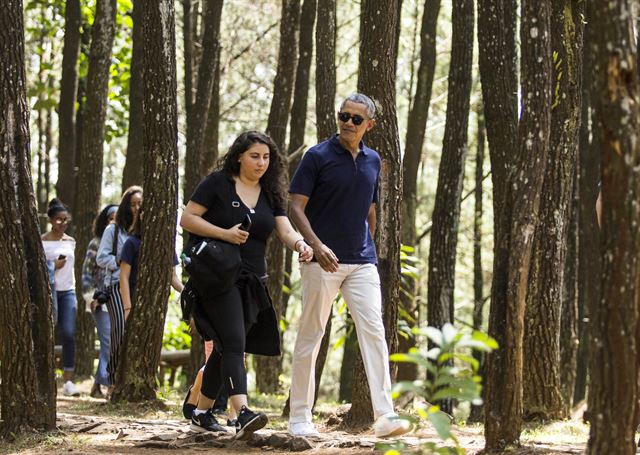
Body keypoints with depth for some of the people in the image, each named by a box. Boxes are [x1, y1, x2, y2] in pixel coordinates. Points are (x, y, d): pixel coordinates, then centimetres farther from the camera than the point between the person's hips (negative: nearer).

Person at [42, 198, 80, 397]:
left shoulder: (70, 242, 13)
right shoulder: (42, 241, -2)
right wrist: (53, 266, -16)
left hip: (67, 292, 4)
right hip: (49, 291, -4)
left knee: (69, 335, -8)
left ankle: (68, 381, -9)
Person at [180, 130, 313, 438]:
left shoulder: (270, 193, 11)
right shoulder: (218, 183, -4)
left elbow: (285, 230, 0)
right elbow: (187, 218, -6)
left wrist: (300, 244, -24)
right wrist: (224, 234, -19)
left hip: (251, 282, 6)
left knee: (225, 349, 12)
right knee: (234, 343, -21)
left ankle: (201, 413, 24)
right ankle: (242, 414, -33)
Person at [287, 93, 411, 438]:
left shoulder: (372, 161, 11)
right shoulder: (317, 157, -4)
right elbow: (296, 207, -8)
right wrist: (316, 246, -21)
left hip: (362, 262, 4)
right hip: (323, 263, -4)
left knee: (374, 332, -8)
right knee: (310, 336, 3)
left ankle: (385, 416, -12)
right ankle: (299, 416, 12)